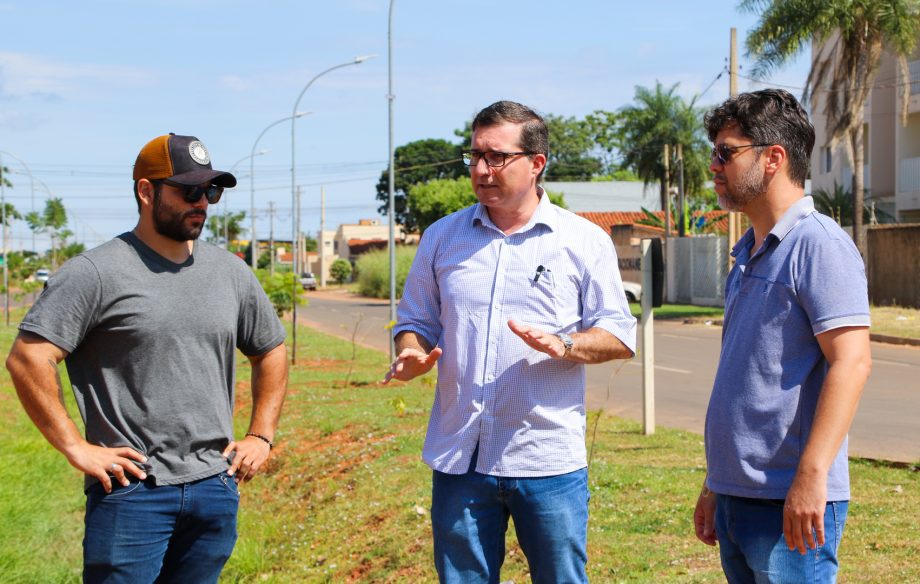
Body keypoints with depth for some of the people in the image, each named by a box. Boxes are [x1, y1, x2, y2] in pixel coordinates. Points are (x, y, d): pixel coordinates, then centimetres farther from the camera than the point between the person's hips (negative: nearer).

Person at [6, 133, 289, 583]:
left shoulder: (230, 272, 11)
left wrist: (260, 436, 14)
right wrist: (76, 449, -14)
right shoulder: (96, 272, -7)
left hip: (216, 490, 5)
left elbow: (270, 352, 24)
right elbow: (27, 358, -13)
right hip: (133, 490, -5)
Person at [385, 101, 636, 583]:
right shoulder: (441, 237, 10)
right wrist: (410, 355, -7)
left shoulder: (584, 241, 2)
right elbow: (416, 321, 16)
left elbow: (619, 336, 1)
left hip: (548, 459, -2)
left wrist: (564, 346, -18)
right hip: (458, 458, 2)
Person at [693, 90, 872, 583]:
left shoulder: (819, 244, -11)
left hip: (790, 504, -9)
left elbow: (851, 362, -20)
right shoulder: (748, 254, 17)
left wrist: (811, 477, -26)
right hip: (737, 499, 9)